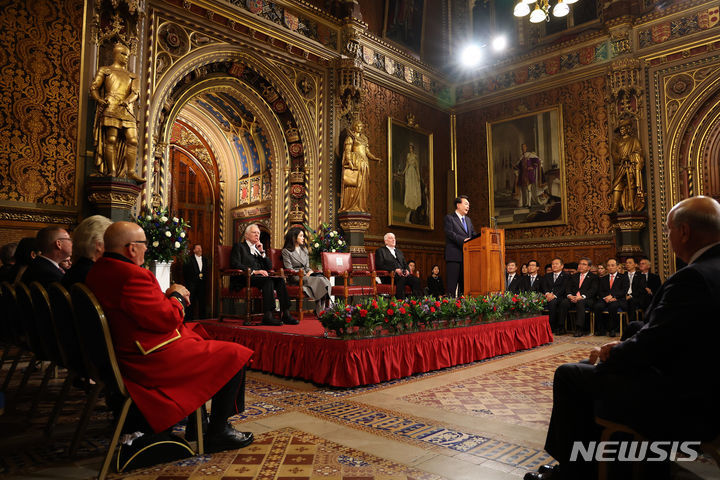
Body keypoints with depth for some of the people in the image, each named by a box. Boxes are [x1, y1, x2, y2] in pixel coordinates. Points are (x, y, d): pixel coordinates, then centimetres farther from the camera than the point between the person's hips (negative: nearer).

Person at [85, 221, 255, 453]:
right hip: (152, 362, -11)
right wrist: (176, 296, -6)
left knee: (201, 341, 30)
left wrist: (166, 296, 4)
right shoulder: (132, 276, -26)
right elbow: (167, 320, -24)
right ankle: (217, 433, 7)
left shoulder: (98, 270, 8)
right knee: (235, 356, -5)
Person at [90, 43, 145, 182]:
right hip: (110, 108, -3)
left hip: (127, 110, 3)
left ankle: (131, 172, -8)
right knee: (111, 139, -12)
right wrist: (99, 99, -9)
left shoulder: (132, 76, 27)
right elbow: (94, 87, 12)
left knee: (133, 141, -9)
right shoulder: (104, 70, 19)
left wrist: (128, 100, -12)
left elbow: (136, 92, 10)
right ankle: (111, 172, -15)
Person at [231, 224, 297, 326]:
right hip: (245, 279, -6)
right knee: (268, 280, -33)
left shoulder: (258, 248, 28)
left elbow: (269, 267, 20)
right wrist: (253, 271, -18)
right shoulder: (239, 246, 10)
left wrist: (262, 252, 8)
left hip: (260, 277, 6)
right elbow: (235, 264, -8)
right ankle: (267, 316, -39)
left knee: (280, 280, -22)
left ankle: (286, 314, -29)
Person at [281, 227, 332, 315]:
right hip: (295, 277, -6)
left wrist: (310, 271, -2)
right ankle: (320, 311, -31)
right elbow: (289, 269, -6)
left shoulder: (304, 249, 23)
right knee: (318, 280, -32)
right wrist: (303, 274, -15)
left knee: (324, 280, -27)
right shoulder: (286, 251, 2)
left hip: (306, 275, 6)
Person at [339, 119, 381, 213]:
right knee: (354, 185, -13)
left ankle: (360, 207, 1)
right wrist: (350, 162, -20)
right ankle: (350, 207, -14)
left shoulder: (364, 138, 22)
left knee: (363, 186, 1)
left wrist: (375, 158, 2)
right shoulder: (350, 137, 3)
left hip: (364, 163, 7)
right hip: (355, 162, -6)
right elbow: (347, 151, -7)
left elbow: (367, 152, 19)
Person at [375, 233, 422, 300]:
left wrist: (407, 270, -1)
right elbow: (380, 265, -5)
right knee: (401, 279, -38)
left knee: (416, 280, -25)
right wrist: (395, 269, -16)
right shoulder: (380, 251, 10)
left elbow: (405, 264, 25)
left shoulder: (399, 251, 30)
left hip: (403, 274, 6)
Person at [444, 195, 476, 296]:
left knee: (464, 282, 8)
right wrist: (463, 240, -25)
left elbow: (473, 234, 18)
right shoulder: (449, 218, 0)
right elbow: (450, 233, -14)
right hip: (454, 256, -7)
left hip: (466, 255, 7)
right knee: (452, 282, -8)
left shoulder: (468, 220, 23)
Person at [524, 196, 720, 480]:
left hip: (682, 407, -10)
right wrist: (621, 347, 3)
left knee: (570, 375, -2)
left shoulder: (694, 278, -24)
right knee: (592, 369, 19)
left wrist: (609, 356, -2)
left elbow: (649, 346, -22)